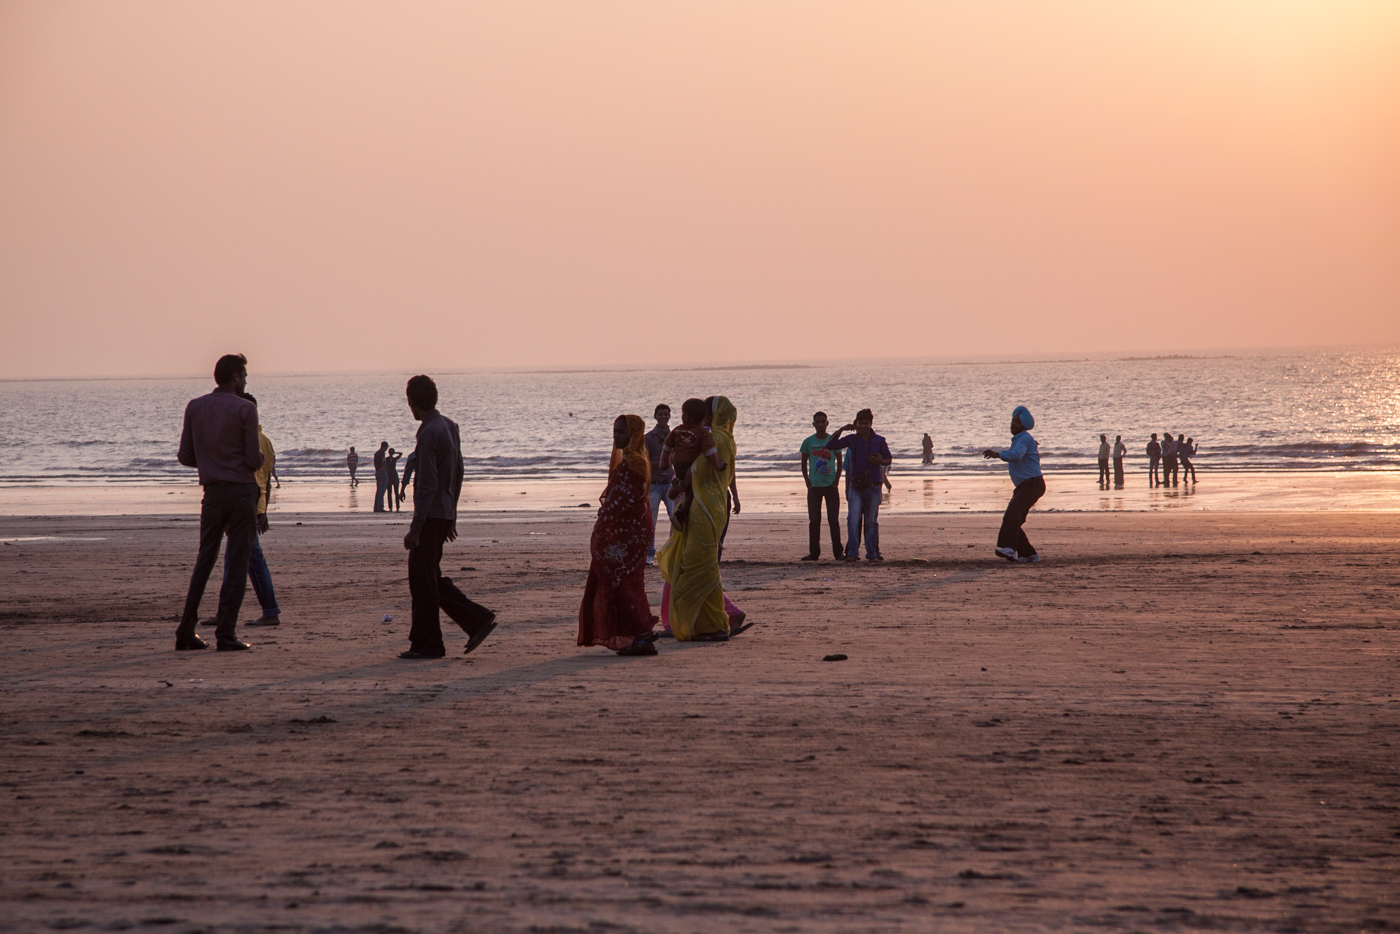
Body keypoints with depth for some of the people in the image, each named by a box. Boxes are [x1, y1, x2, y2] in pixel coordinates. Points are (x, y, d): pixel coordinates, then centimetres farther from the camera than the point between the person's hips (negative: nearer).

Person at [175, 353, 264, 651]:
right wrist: (261, 457, 14)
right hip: (243, 490, -4)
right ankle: (226, 634, -6)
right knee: (237, 564, -1)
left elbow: (185, 456, 6)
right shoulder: (245, 409, -7)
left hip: (212, 491, 4)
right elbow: (254, 459, -10)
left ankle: (186, 632, 7)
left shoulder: (195, 407, 6)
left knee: (204, 561, 12)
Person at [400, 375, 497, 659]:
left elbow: (427, 484, -21)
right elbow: (458, 474, 18)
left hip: (431, 515, -9)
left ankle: (427, 644, 4)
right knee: (430, 577, 15)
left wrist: (415, 527, -20)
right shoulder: (450, 426, 11)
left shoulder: (429, 433, -18)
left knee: (422, 579, -1)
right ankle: (478, 619, 11)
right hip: (445, 514, 9)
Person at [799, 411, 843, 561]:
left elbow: (839, 463, 8)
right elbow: (804, 463, 10)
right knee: (814, 520, 1)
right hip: (814, 486, 1)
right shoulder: (808, 442, 2)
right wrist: (808, 483, 0)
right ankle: (814, 552, 6)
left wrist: (836, 482, -2)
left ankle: (837, 552, 5)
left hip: (830, 486, -1)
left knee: (833, 520, 0)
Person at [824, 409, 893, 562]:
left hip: (872, 486, 0)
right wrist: (841, 430, -2)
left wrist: (881, 461, -12)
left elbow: (889, 459, 10)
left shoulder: (879, 441, 3)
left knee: (871, 522, 6)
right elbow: (830, 446, 6)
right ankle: (852, 553, -6)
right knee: (853, 521, -9)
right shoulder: (852, 440, 6)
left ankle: (872, 553, 12)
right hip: (855, 486, 0)